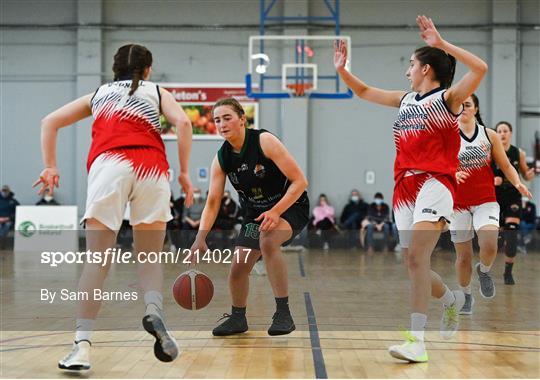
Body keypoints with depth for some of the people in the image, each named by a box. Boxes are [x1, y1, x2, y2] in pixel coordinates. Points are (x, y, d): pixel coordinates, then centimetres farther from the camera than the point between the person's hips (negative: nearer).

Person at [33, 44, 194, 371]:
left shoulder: (98, 94, 30)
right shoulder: (156, 92, 26)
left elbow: (50, 122, 24)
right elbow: (182, 122, 7)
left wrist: (51, 167, 19)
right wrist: (184, 172, 9)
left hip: (109, 163, 0)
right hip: (151, 167, 0)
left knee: (98, 259, -3)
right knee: (150, 258, 9)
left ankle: (83, 343, -15)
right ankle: (154, 310, -20)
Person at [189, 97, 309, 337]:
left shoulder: (264, 141, -22)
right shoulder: (221, 159, -6)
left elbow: (299, 181, -22)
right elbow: (212, 202, -5)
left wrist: (276, 212, -32)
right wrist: (201, 238, -20)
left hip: (290, 206, -6)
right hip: (255, 213, 6)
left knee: (268, 240, -35)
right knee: (238, 268, 2)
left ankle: (283, 314, -27)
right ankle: (237, 318, 31)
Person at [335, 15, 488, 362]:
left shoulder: (447, 98, -1)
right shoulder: (405, 100, 18)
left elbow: (480, 68, -18)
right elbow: (364, 92, 30)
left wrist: (441, 43, -20)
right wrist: (342, 70, 18)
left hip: (435, 183, -7)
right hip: (405, 187, 7)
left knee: (417, 258, -22)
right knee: (413, 265, 10)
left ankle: (416, 341, -24)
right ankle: (452, 300, 38)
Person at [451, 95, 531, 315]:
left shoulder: (489, 135, 4)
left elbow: (505, 166, 9)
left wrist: (517, 183, -10)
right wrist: (452, 175, -28)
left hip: (486, 202, 0)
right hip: (458, 204, 0)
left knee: (489, 246, -24)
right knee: (463, 255, 4)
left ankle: (484, 271, 10)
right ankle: (466, 296, 27)